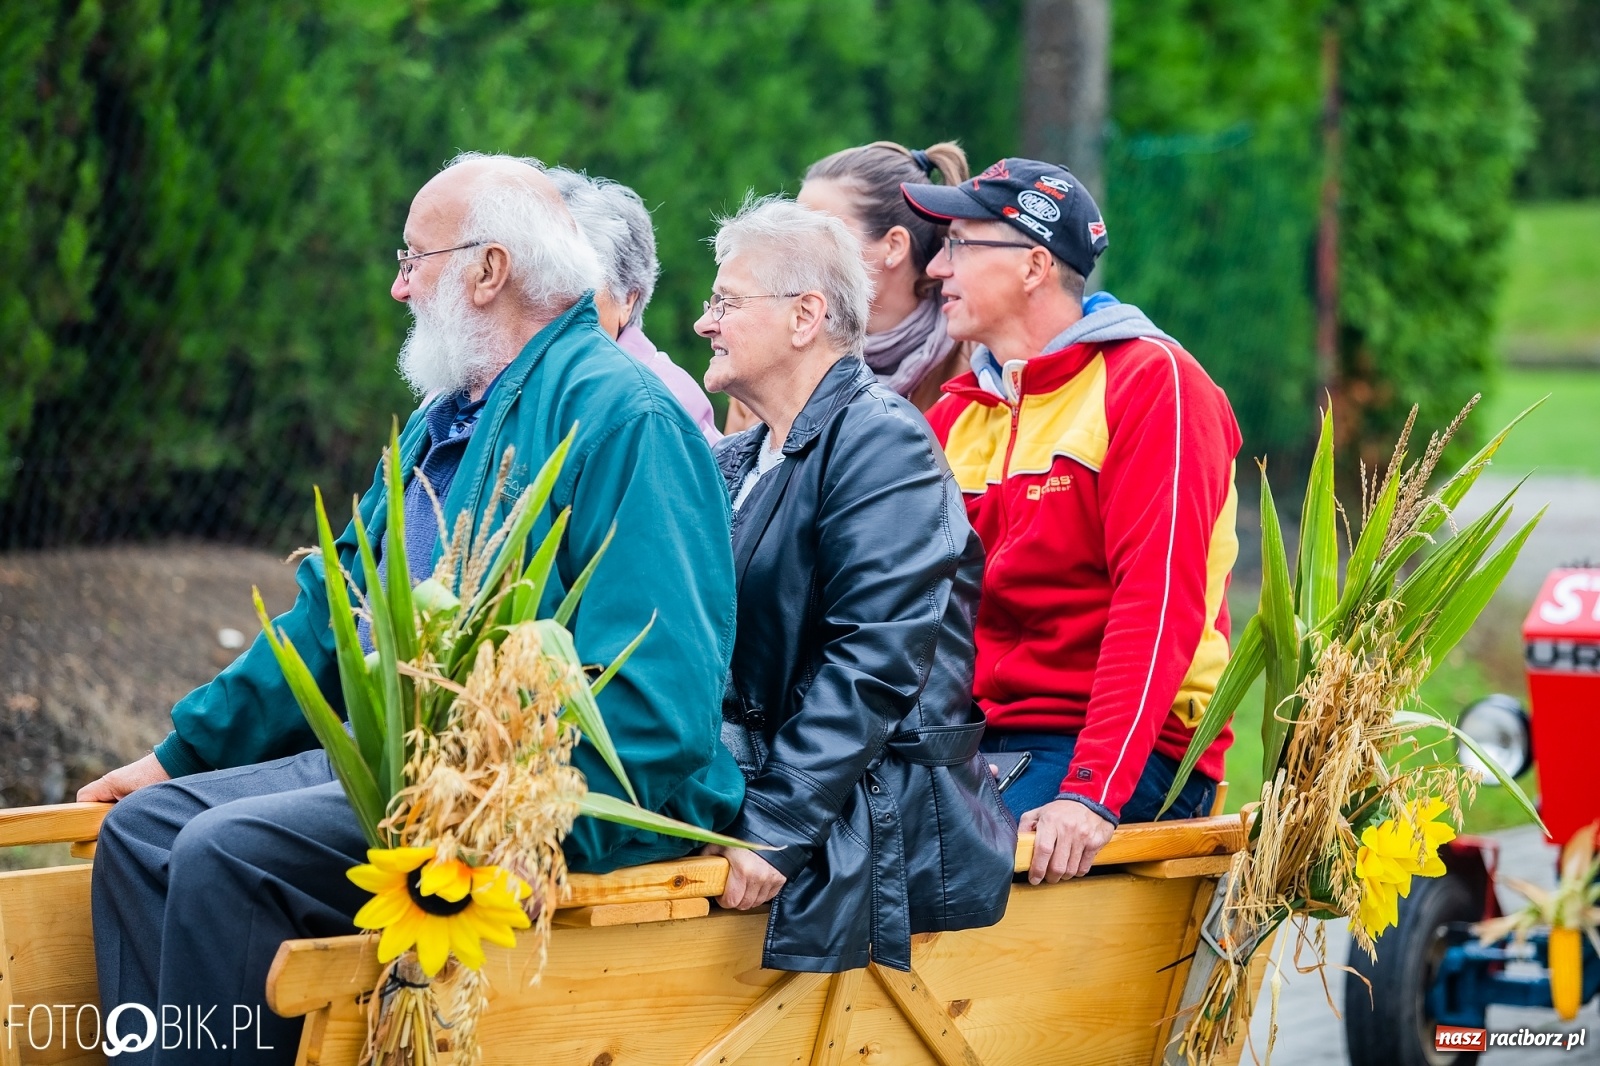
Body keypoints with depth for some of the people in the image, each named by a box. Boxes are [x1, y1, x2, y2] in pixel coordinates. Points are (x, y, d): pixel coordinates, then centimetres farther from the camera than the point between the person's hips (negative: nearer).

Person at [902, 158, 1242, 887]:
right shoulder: (957, 412, 17)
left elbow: (1158, 603, -15)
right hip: (977, 740, 6)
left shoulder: (1151, 383, -5)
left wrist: (1093, 794, -24)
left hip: (1136, 757, -6)